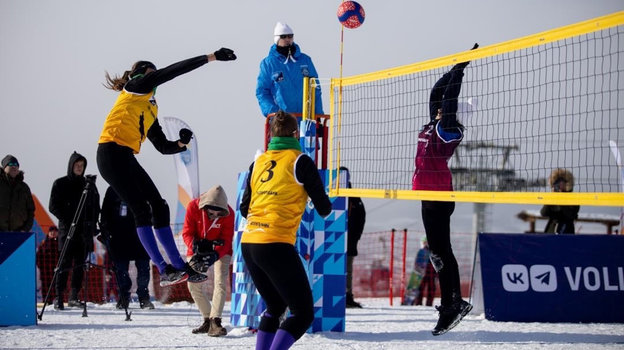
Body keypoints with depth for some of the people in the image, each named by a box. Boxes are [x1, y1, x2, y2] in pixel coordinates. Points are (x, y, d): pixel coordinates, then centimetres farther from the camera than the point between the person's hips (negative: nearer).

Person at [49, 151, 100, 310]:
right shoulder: (60, 184, 6)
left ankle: (74, 296, 3)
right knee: (65, 263, -8)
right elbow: (53, 206, 1)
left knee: (80, 264, 0)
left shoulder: (89, 185, 15)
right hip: (67, 230, -3)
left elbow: (96, 208, 17)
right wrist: (67, 220, -10)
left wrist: (92, 225, 2)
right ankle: (59, 297, -8)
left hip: (85, 231, 3)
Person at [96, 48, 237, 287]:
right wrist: (210, 58, -6)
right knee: (141, 209, -13)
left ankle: (179, 267, 11)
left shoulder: (150, 108, 25)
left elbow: (163, 147, 24)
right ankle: (164, 270, -17)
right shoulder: (137, 86, 3)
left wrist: (181, 143, 3)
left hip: (127, 158, 9)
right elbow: (171, 71, -6)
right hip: (112, 153, -9)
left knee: (159, 208, 7)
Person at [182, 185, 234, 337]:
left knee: (220, 283, -20)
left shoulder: (228, 213, -24)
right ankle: (207, 320, 11)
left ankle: (215, 322, -25)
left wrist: (215, 255, -39)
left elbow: (226, 239, -22)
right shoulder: (193, 207, -22)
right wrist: (195, 248, -36)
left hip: (220, 250, -2)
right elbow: (187, 232, -17)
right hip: (197, 249, 2)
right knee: (193, 285, -3)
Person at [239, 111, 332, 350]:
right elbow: (324, 208, 2)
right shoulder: (300, 162, -1)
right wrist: (325, 208, 25)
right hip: (276, 246, -7)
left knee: (275, 307, 24)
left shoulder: (258, 163, 14)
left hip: (248, 244, 7)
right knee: (303, 313, 0)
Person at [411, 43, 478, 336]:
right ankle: (453, 302, 14)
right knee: (439, 249, 11)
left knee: (440, 250, -10)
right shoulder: (435, 125, 13)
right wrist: (456, 69, 24)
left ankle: (451, 304, -12)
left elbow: (449, 96, -15)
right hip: (430, 194, 9)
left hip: (438, 195, -9)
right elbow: (437, 93, 22)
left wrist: (459, 70, -9)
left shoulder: (447, 129, -10)